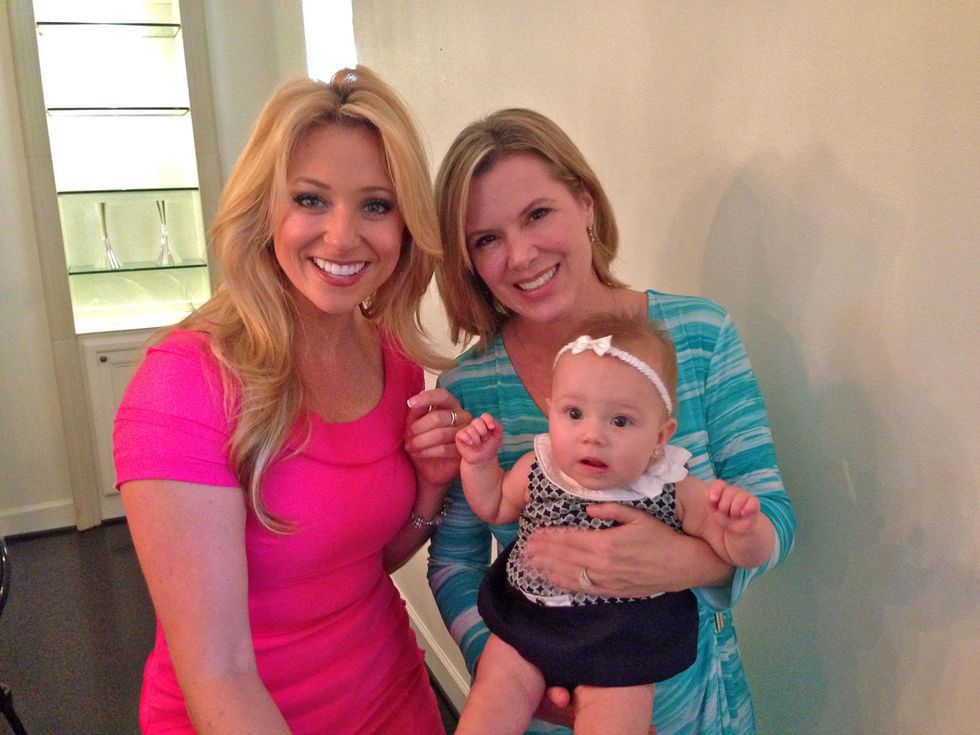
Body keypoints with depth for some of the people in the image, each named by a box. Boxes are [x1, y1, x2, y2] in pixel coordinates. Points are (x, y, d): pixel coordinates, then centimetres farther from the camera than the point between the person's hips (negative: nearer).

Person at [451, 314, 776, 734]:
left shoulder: (675, 494, -14)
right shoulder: (535, 471, -8)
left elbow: (746, 554, -7)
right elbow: (493, 507, 13)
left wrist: (743, 524, -29)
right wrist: (478, 463, -4)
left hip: (620, 646, -1)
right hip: (524, 624, 2)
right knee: (494, 697, -5)